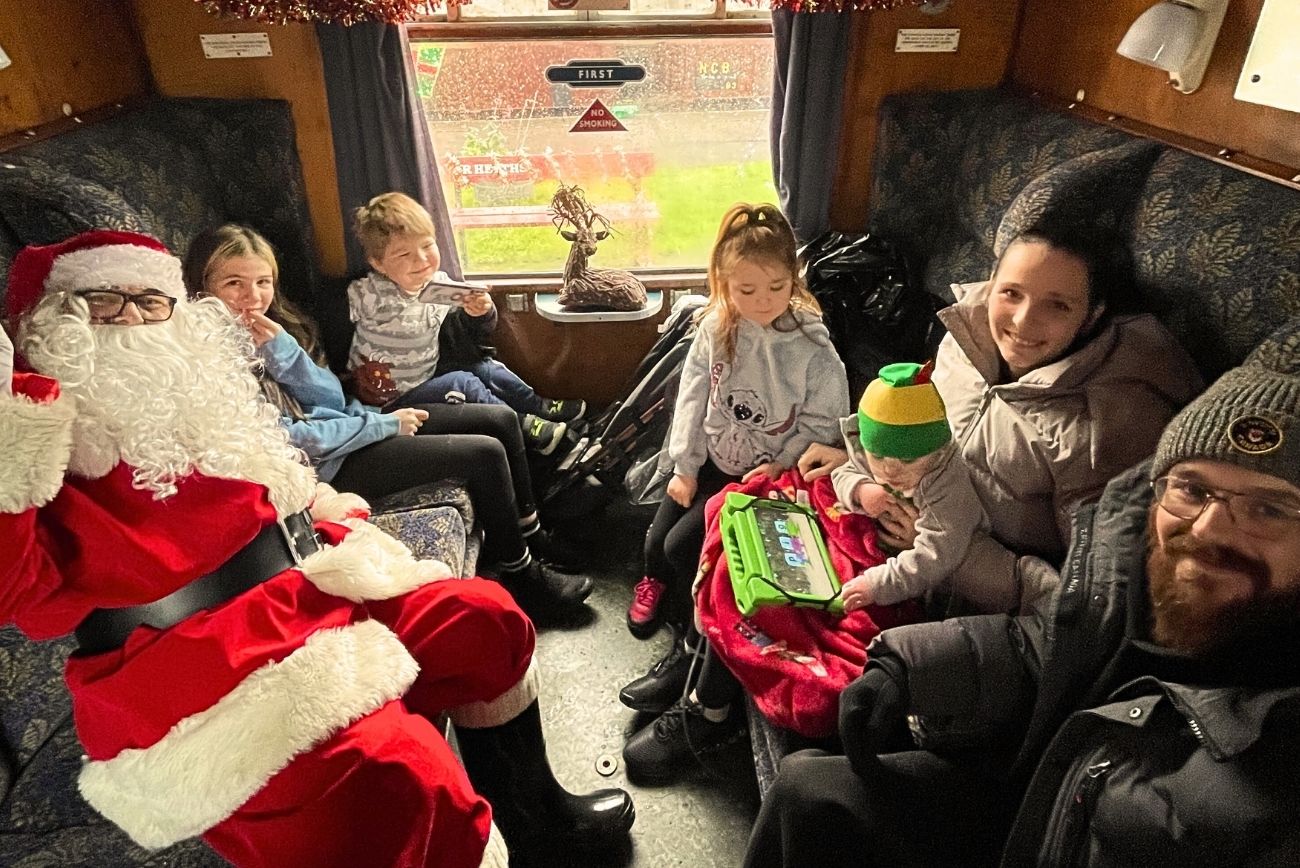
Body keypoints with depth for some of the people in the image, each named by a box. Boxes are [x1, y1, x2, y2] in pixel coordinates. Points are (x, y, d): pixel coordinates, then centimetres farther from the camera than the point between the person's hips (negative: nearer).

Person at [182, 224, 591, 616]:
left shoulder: (265, 331, 7)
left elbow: (333, 399, 0)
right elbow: (287, 440, -18)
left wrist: (282, 349, -16)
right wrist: (384, 424, -13)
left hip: (349, 425, 9)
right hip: (326, 466, -9)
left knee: (501, 419, 2)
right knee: (485, 453, -19)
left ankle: (530, 534, 16)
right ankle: (521, 578, -2)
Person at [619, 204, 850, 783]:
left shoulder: (812, 347, -18)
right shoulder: (716, 327, -6)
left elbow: (824, 420, -11)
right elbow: (693, 395, -1)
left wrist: (779, 466, -19)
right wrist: (685, 465, -3)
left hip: (769, 474, -5)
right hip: (714, 461, 6)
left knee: (683, 547, -16)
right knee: (655, 543, -4)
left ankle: (706, 707, 1)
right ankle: (692, 646, 22)